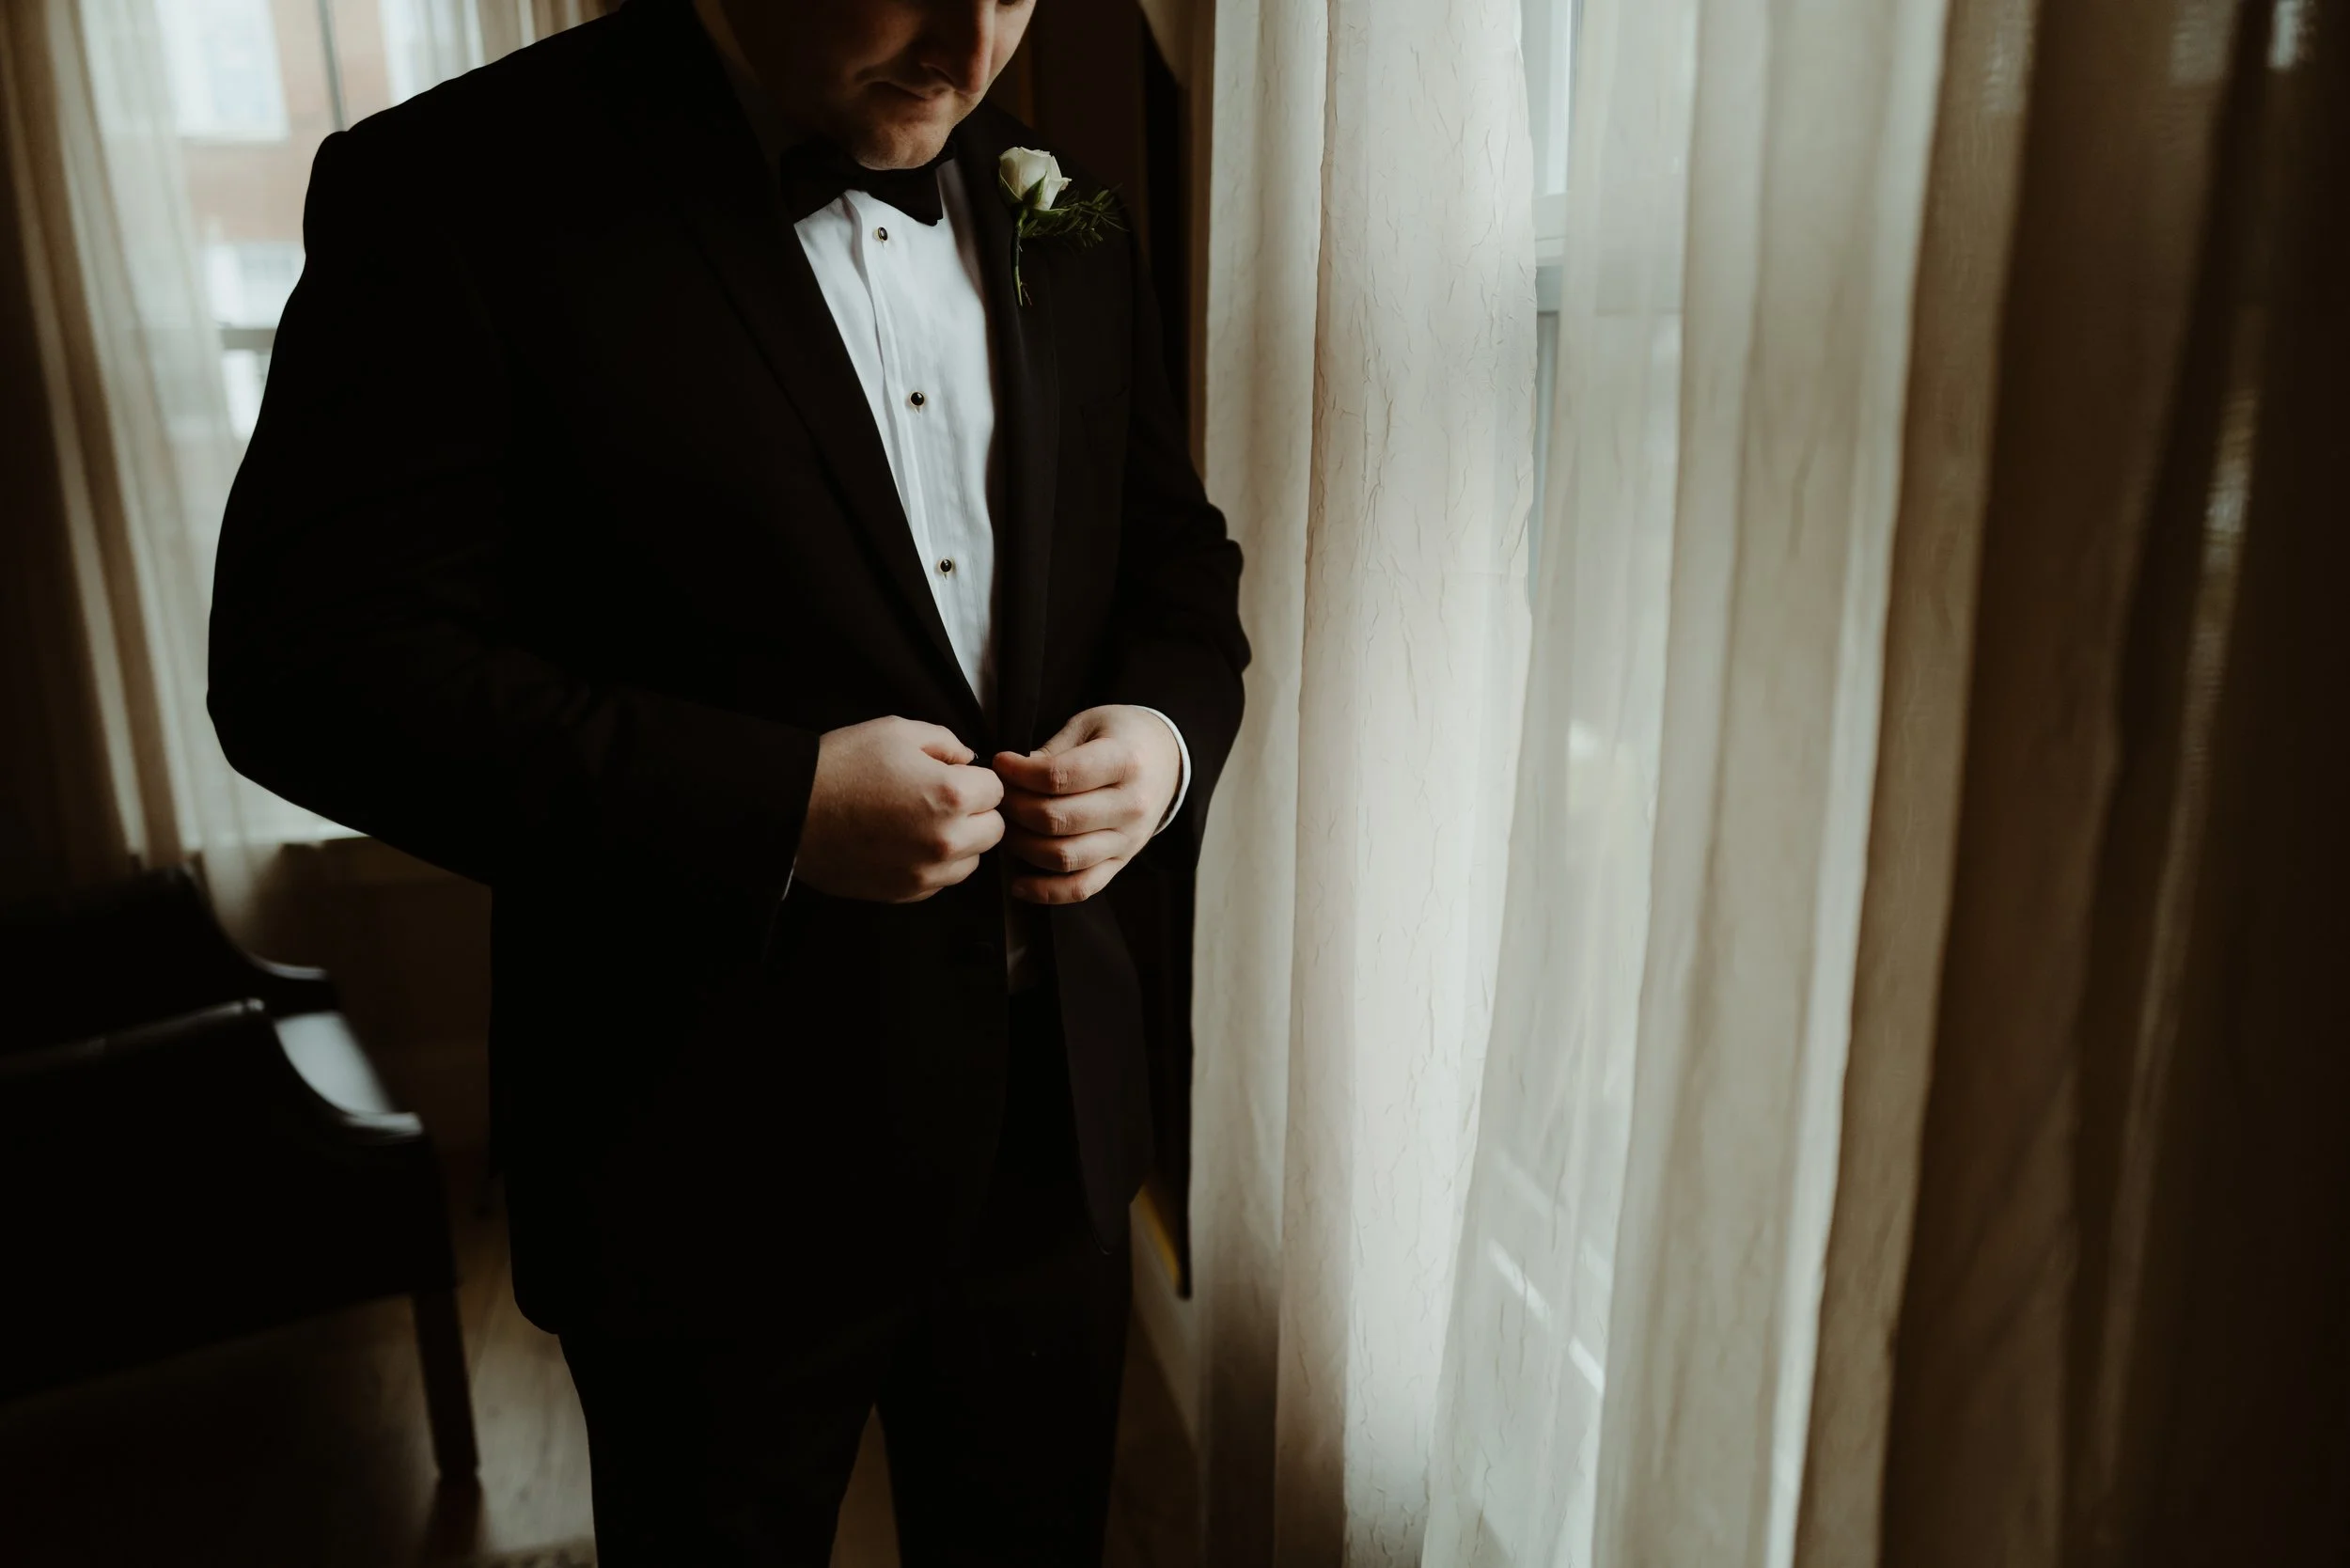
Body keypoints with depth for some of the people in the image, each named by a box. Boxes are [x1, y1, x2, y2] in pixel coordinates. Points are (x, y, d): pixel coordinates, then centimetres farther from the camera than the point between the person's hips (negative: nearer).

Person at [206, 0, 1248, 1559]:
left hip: (1056, 1114, 5)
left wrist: (1168, 730, -10)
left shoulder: (1067, 221, 4)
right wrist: (779, 804, -25)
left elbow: (1178, 554, 12)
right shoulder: (456, 191, -12)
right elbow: (310, 663, -16)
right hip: (725, 1158, -4)